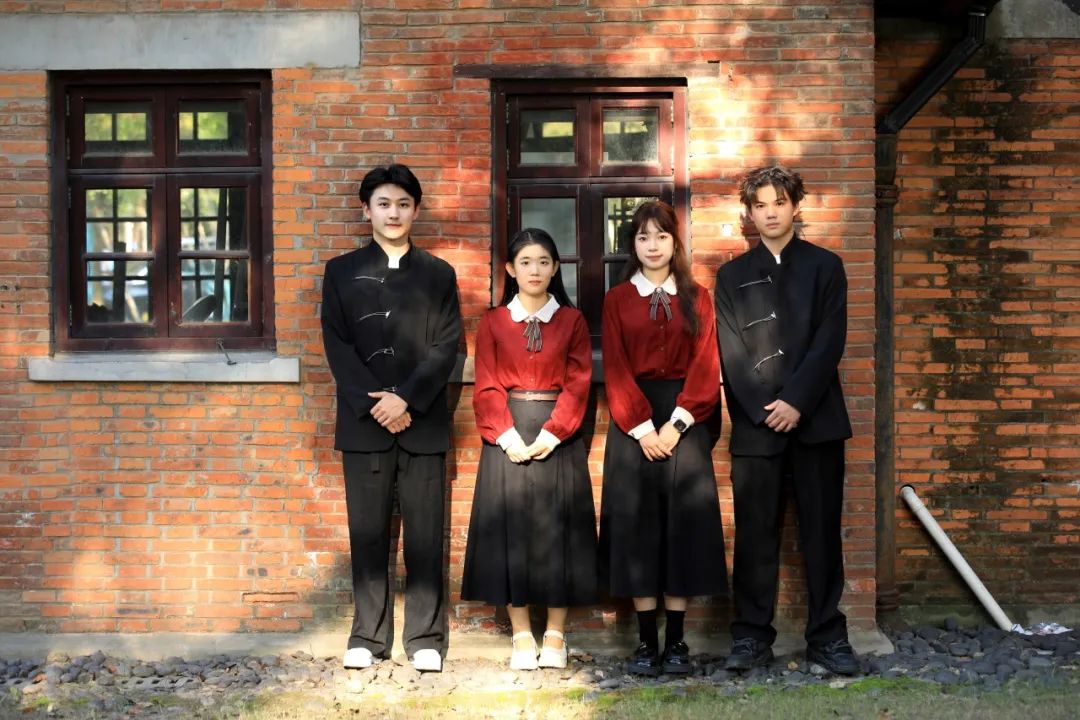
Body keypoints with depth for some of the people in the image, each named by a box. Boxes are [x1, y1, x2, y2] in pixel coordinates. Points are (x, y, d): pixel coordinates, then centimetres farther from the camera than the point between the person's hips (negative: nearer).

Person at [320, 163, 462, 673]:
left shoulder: (438, 274, 10)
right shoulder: (342, 272, 10)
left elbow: (447, 346, 1)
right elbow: (337, 345, 1)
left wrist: (406, 399, -12)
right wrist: (373, 405, -10)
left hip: (423, 422, 0)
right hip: (364, 422, 0)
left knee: (425, 533, 1)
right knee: (367, 533, 4)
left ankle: (426, 637, 8)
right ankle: (368, 636, 12)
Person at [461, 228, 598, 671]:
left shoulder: (572, 320, 6)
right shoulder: (493, 322, 6)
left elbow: (578, 384, -2)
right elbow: (487, 388, 1)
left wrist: (550, 435, -14)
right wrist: (508, 437, -13)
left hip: (558, 435, 0)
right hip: (508, 435, 0)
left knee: (557, 527, 1)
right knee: (510, 527, -1)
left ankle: (555, 635, 10)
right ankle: (521, 635, 8)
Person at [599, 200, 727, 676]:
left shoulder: (697, 298, 7)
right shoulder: (617, 299, 6)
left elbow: (705, 367, 0)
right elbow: (615, 370, -1)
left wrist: (675, 424, -11)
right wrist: (643, 427, -11)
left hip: (684, 418, 0)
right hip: (632, 421, 0)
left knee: (682, 522, 0)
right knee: (636, 523, -1)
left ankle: (675, 642, 7)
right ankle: (646, 642, 6)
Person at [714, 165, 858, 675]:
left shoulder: (825, 267, 8)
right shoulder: (732, 275, 11)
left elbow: (830, 342, -2)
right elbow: (731, 352, 2)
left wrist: (796, 401, -13)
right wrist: (765, 408, -10)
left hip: (816, 420, 0)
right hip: (754, 423, 1)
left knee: (821, 532, 3)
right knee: (755, 534, 2)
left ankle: (827, 636, 10)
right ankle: (752, 634, 9)